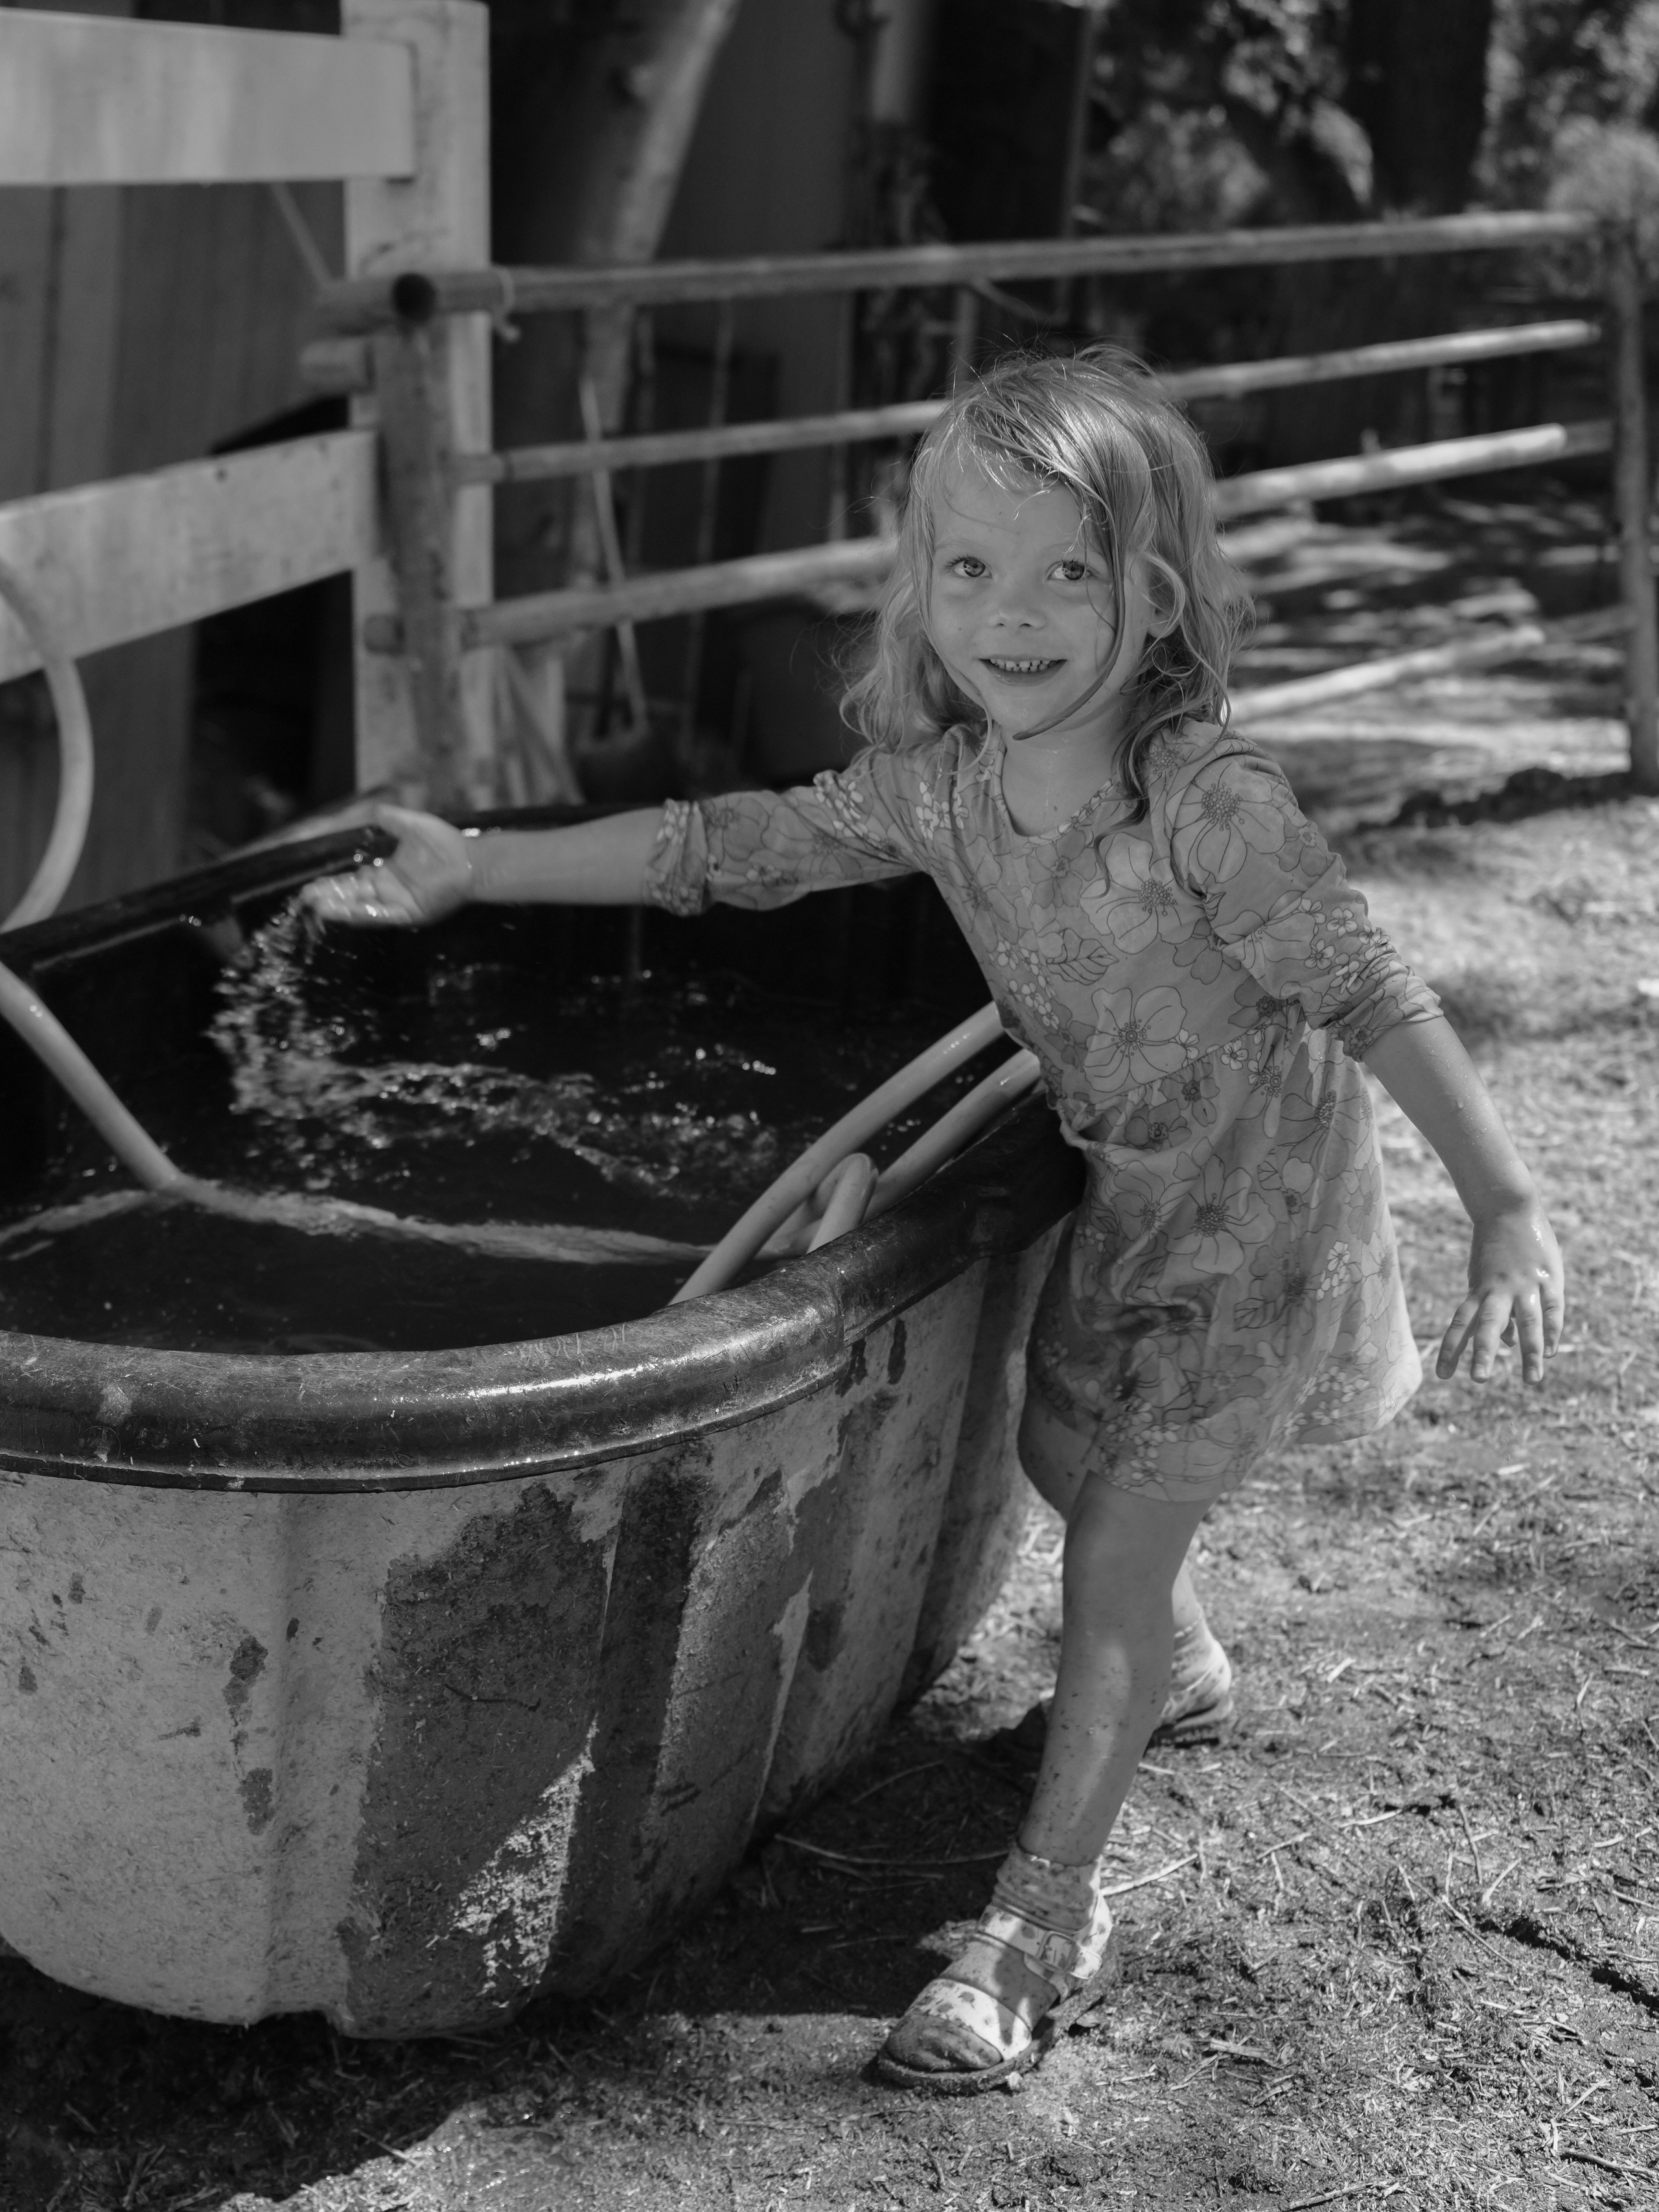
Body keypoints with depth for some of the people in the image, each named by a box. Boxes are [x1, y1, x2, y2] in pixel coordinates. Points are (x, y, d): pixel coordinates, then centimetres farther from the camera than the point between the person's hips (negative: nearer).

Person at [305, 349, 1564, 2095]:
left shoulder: (1209, 803, -30)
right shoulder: (933, 785, -11)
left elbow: (1375, 999, -28)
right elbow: (723, 845, -2)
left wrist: (1511, 1213, -31)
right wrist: (470, 869, 1)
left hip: (1260, 1202, -7)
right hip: (1122, 1182, 7)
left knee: (1111, 1552, -7)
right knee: (1060, 1445, 23)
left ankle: (1042, 1917, 3)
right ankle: (1175, 1662, 54)